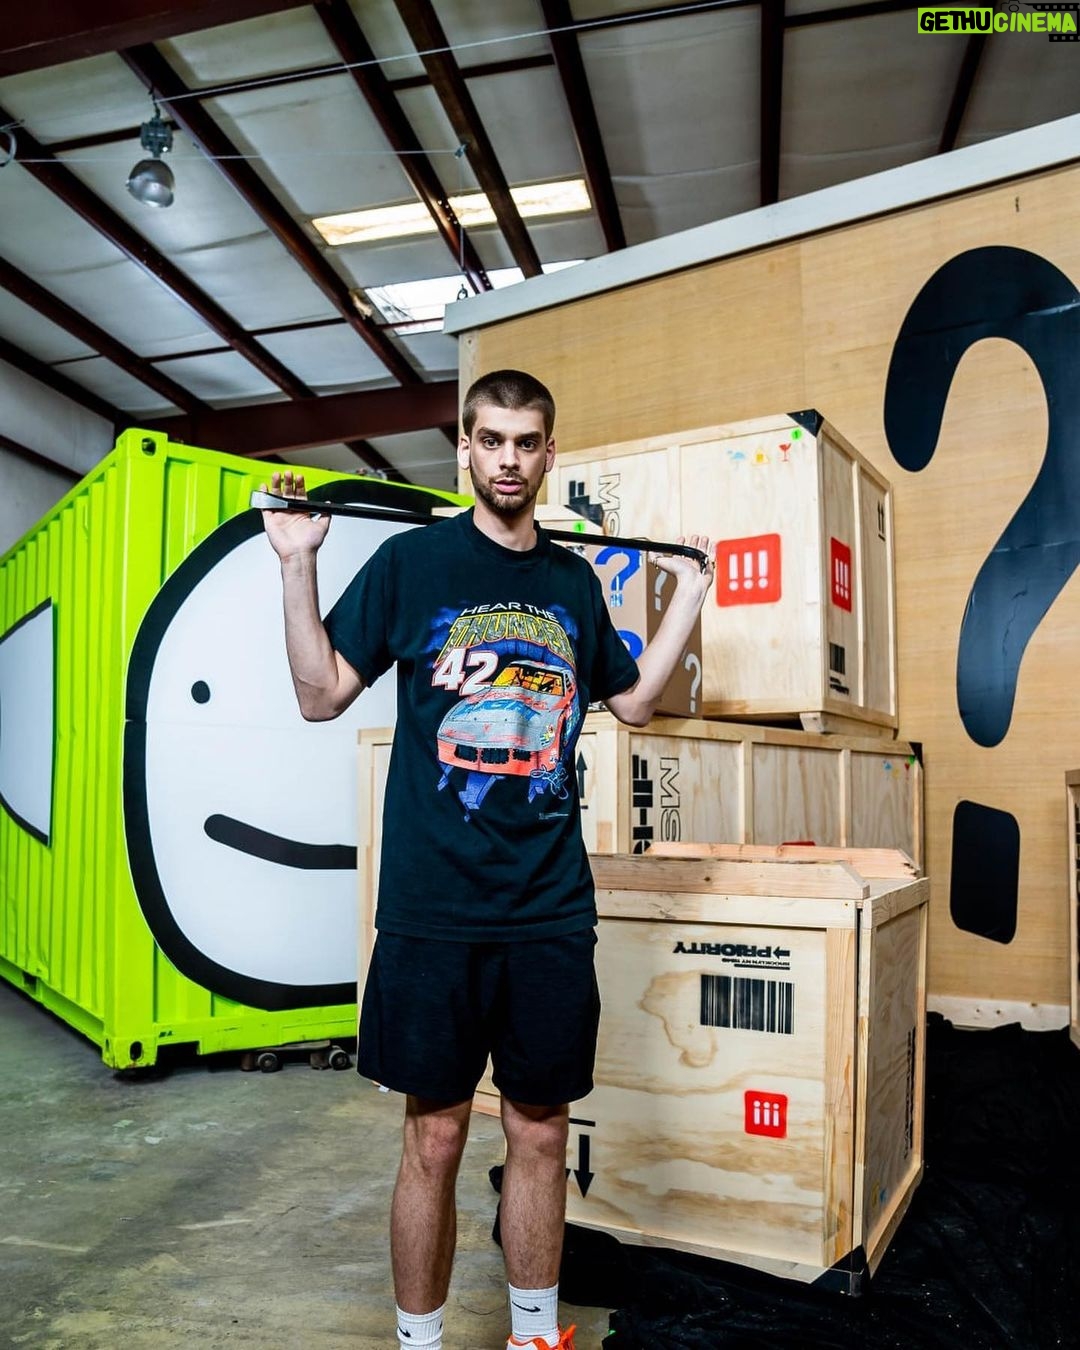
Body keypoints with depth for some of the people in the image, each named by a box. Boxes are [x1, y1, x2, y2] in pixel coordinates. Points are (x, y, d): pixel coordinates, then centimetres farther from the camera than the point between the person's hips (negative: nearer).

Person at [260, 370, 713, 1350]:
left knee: (541, 1132, 14)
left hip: (552, 910, 3)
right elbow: (321, 695, -1)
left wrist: (690, 593, 15)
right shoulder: (411, 559, 0)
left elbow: (635, 700, 20)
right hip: (433, 908, -3)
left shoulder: (574, 580, 11)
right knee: (435, 1137, 8)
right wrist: (298, 564, -10)